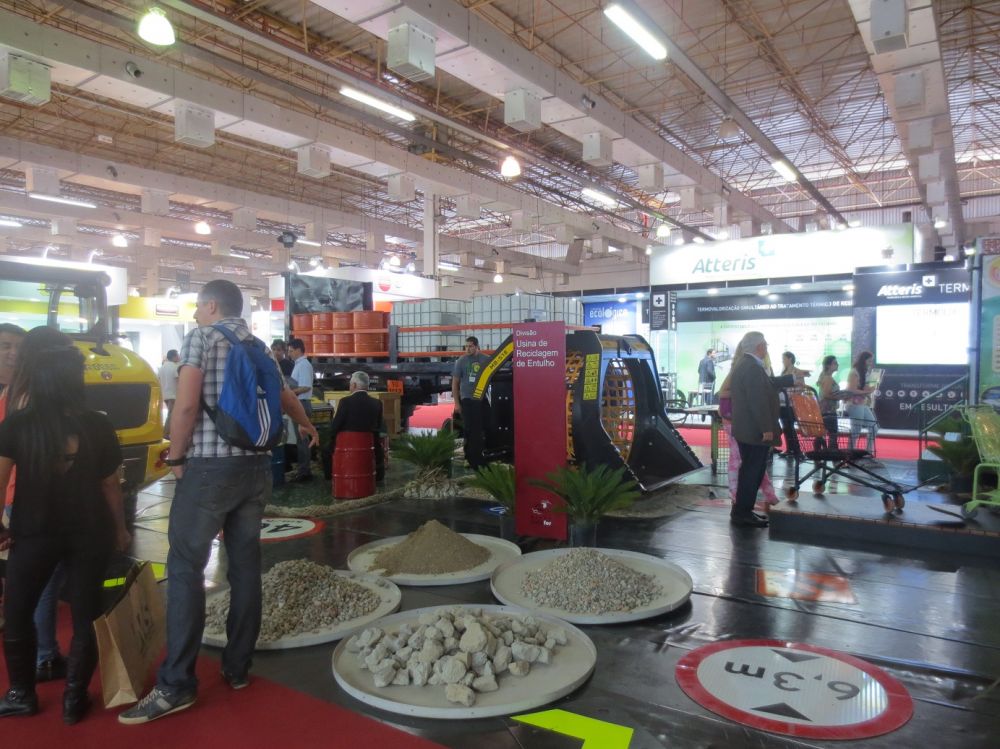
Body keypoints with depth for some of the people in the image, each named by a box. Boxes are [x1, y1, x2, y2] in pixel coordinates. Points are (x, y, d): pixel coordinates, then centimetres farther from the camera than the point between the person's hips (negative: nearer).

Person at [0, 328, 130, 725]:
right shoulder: (98, 425, -4)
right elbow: (111, 485, 0)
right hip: (90, 534, 1)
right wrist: (119, 529, 11)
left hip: (34, 534, -1)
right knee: (85, 617, 11)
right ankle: (74, 698, 19)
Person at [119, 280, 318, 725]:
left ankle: (176, 684, 1)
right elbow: (284, 396, 31)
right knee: (245, 564, 10)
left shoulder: (201, 336, -4)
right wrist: (305, 425, 50)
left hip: (210, 466, -7)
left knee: (186, 567, -2)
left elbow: (186, 405, -15)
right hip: (256, 465, 7)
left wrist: (176, 457, -2)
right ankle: (238, 667, 20)